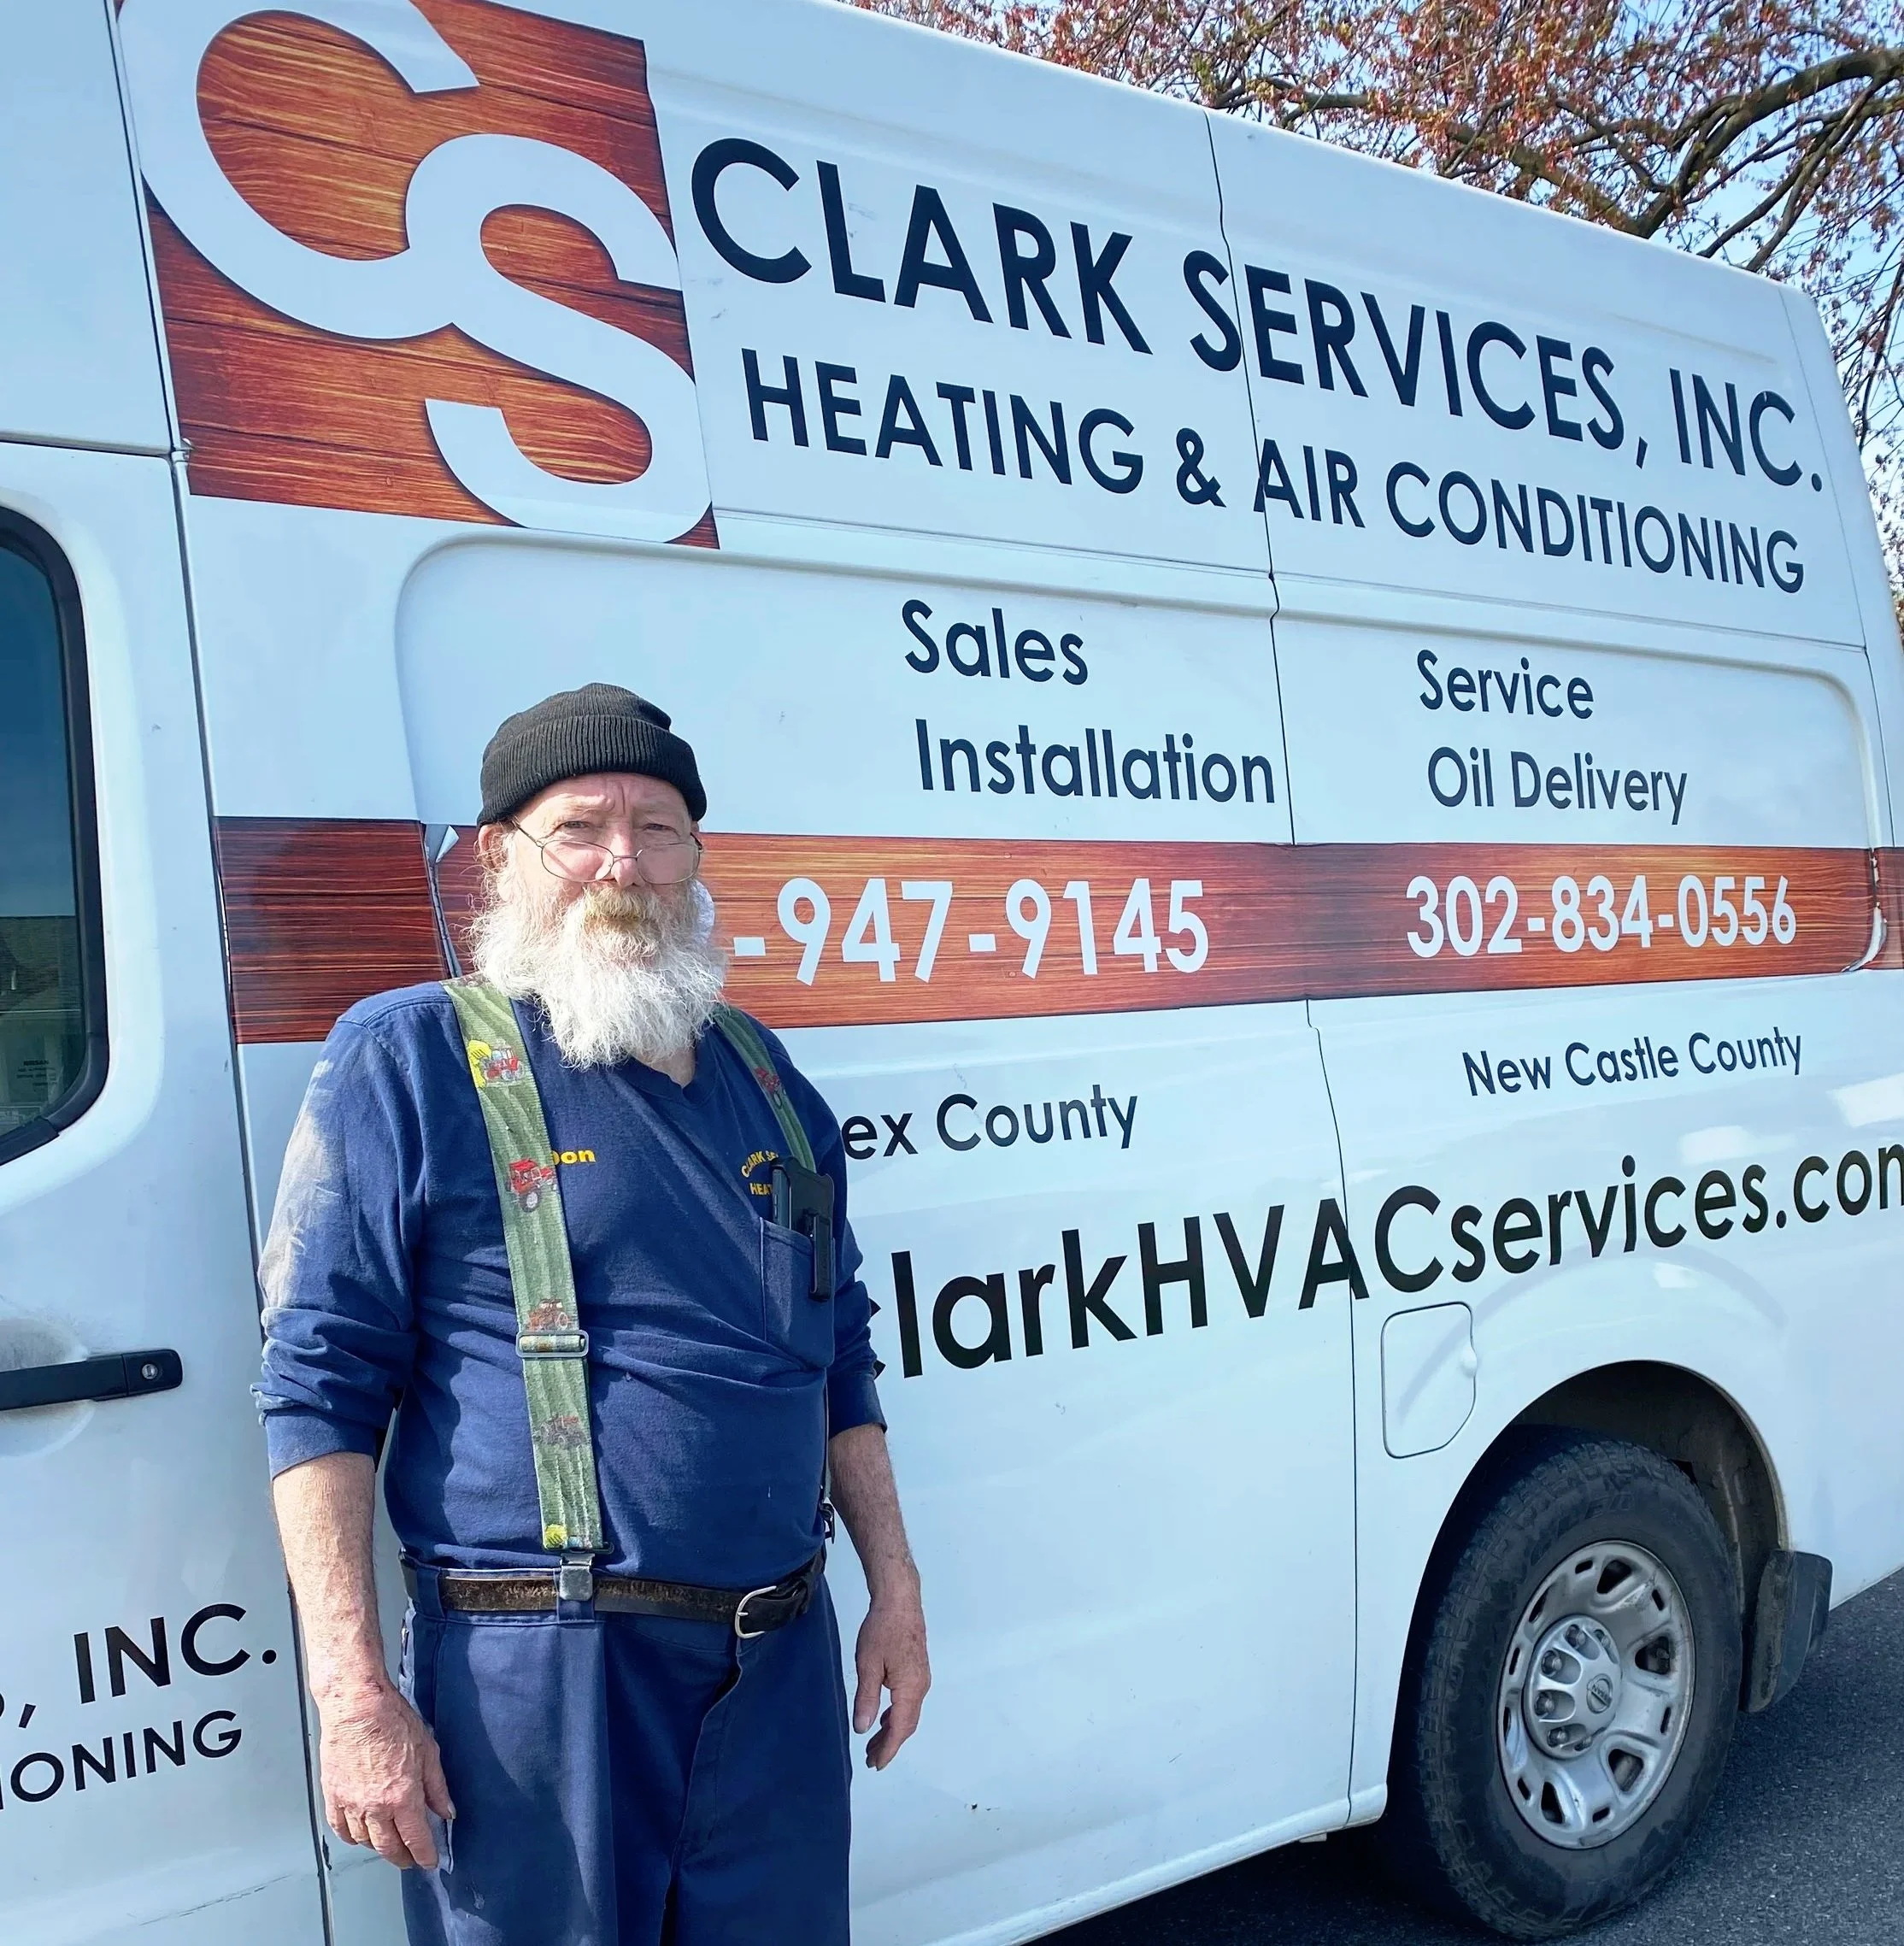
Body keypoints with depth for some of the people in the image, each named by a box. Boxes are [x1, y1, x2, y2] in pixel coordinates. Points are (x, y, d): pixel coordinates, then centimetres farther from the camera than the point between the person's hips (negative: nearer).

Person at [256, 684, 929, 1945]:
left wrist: (895, 1590, 13)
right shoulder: (409, 1063, -6)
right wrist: (353, 1692, -13)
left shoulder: (763, 1075, 11)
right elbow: (319, 1388, -8)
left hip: (782, 1671, 6)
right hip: (539, 1671, -5)